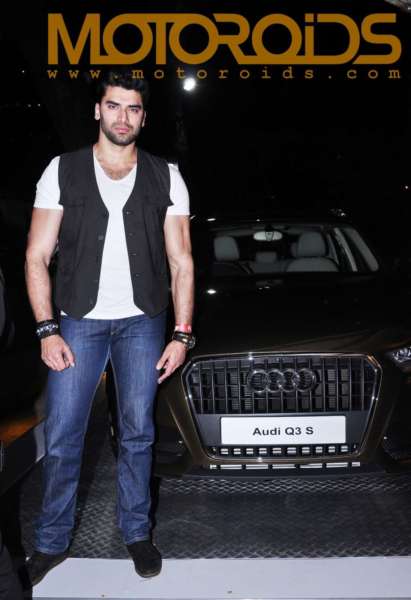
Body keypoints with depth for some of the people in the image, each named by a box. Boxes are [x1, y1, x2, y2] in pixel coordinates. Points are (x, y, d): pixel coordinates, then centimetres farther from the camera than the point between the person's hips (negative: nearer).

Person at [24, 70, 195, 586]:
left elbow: (181, 263, 3)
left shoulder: (165, 179, 4)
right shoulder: (62, 171, 1)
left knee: (137, 434, 9)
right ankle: (51, 543, 21)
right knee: (62, 438, 2)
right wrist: (47, 330, -10)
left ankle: (136, 532, 27)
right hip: (79, 320, 0)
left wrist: (182, 333, -4)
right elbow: (36, 257, -1)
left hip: (142, 322, 1)